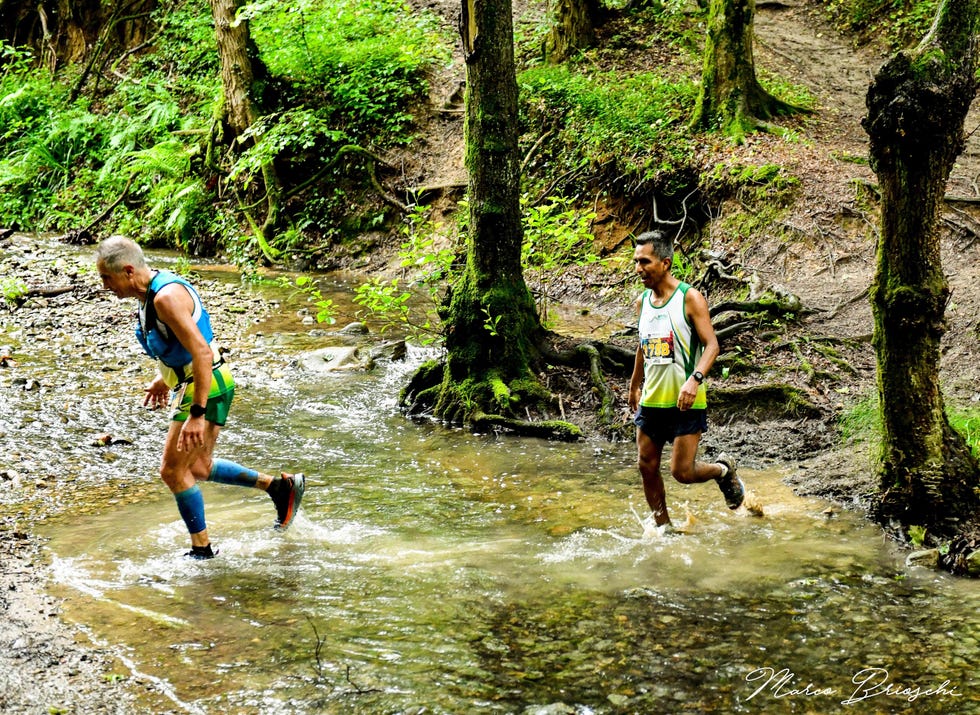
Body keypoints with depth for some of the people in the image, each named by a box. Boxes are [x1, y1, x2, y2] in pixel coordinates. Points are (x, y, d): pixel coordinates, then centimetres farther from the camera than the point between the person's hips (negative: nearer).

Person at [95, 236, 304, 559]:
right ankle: (280, 486, 27)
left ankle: (202, 550, 9)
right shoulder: (148, 291, 5)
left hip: (207, 387, -10)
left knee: (173, 470, -3)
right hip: (190, 383, 10)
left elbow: (202, 353, -31)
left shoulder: (166, 297, -26)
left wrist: (196, 414, -32)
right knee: (198, 469, 19)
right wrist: (163, 378, 29)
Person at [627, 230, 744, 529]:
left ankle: (724, 470, 24)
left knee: (683, 471, -7)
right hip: (651, 400, 6)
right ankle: (662, 526, 21)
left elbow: (711, 345, -17)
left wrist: (695, 379, -32)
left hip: (686, 402, -6)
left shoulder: (690, 298, -11)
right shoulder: (642, 302, 8)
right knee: (647, 467, 6)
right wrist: (634, 386, 30)